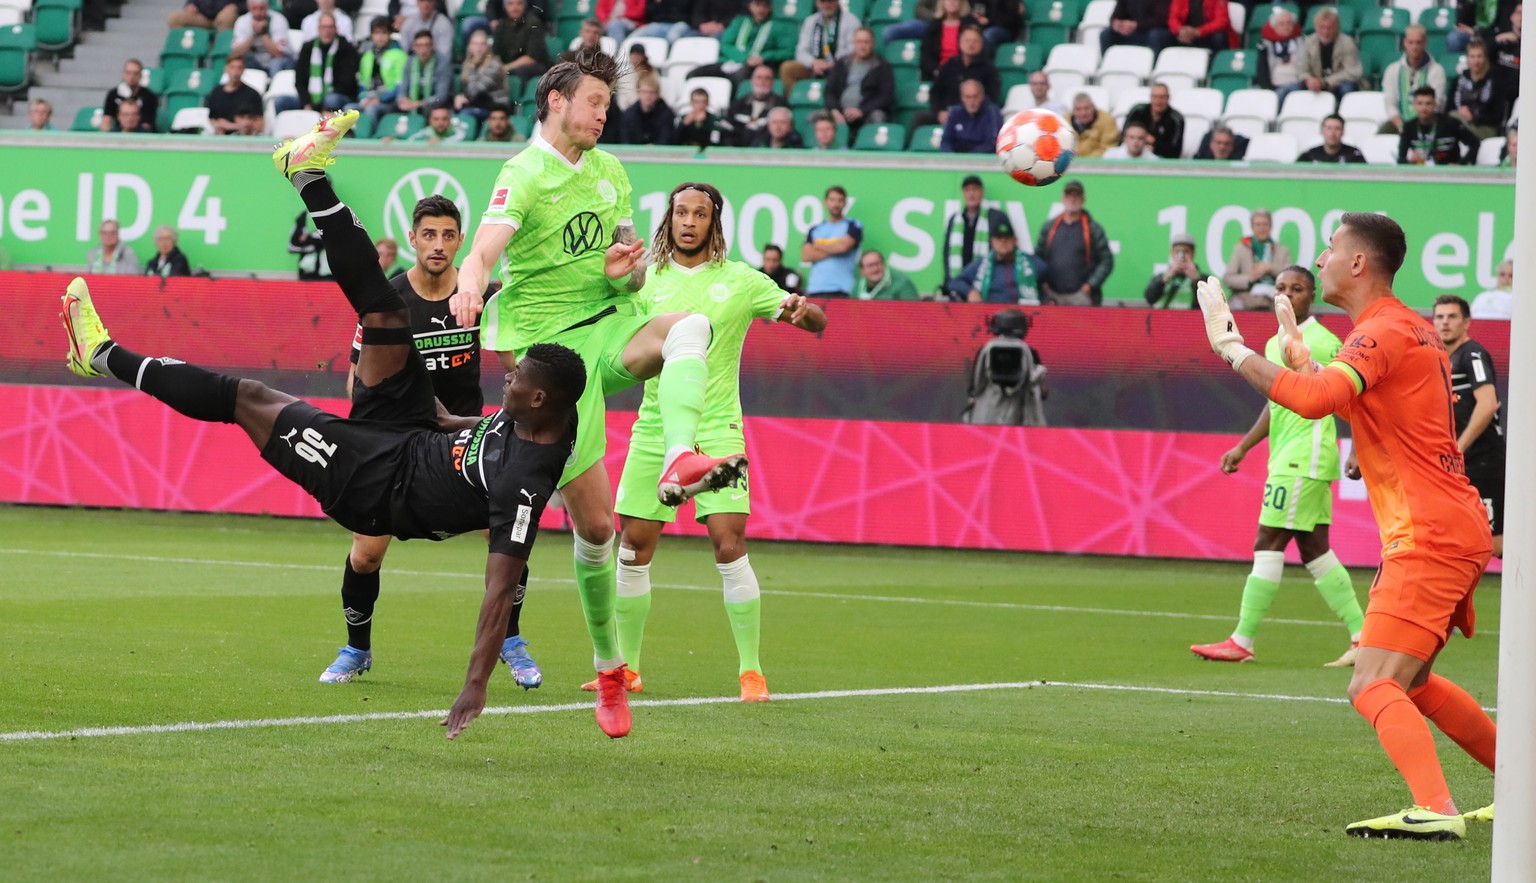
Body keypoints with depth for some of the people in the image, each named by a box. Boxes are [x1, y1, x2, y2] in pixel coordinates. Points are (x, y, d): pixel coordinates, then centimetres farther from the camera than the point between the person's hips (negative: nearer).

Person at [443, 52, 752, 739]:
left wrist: (624, 269, -8)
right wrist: (469, 288, -49)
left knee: (689, 327, -30)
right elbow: (485, 248, -26)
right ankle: (608, 667, 11)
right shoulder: (524, 177, -7)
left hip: (610, 329, 5)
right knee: (595, 523, -6)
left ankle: (679, 462, -48)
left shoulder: (609, 171, 14)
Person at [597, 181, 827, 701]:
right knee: (633, 550, 2)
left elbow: (817, 323, 4)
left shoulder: (740, 281, 1)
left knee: (729, 546, -13)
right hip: (653, 429, 3)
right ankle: (626, 668, 15)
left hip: (716, 430, -3)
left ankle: (751, 671, -6)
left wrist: (802, 309, -20)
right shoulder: (648, 281, 7)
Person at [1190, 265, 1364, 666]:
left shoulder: (1322, 342, -10)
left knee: (1268, 543, -9)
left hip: (1306, 456, -9)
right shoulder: (1275, 344, 17)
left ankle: (1242, 642, -7)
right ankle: (1362, 637, 9)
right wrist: (1242, 447, 28)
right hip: (1285, 457, 9)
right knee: (1314, 549, 7)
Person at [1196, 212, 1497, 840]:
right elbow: (1360, 408, 31)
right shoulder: (1408, 329, 17)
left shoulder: (1384, 332, -14)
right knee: (1409, 682, 25)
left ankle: (1435, 810, -35)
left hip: (1430, 537, -10)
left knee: (1373, 687, -19)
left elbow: (1314, 399, -31)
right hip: (1454, 532, 10)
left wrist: (1230, 346, -22)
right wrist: (1300, 358, 23)